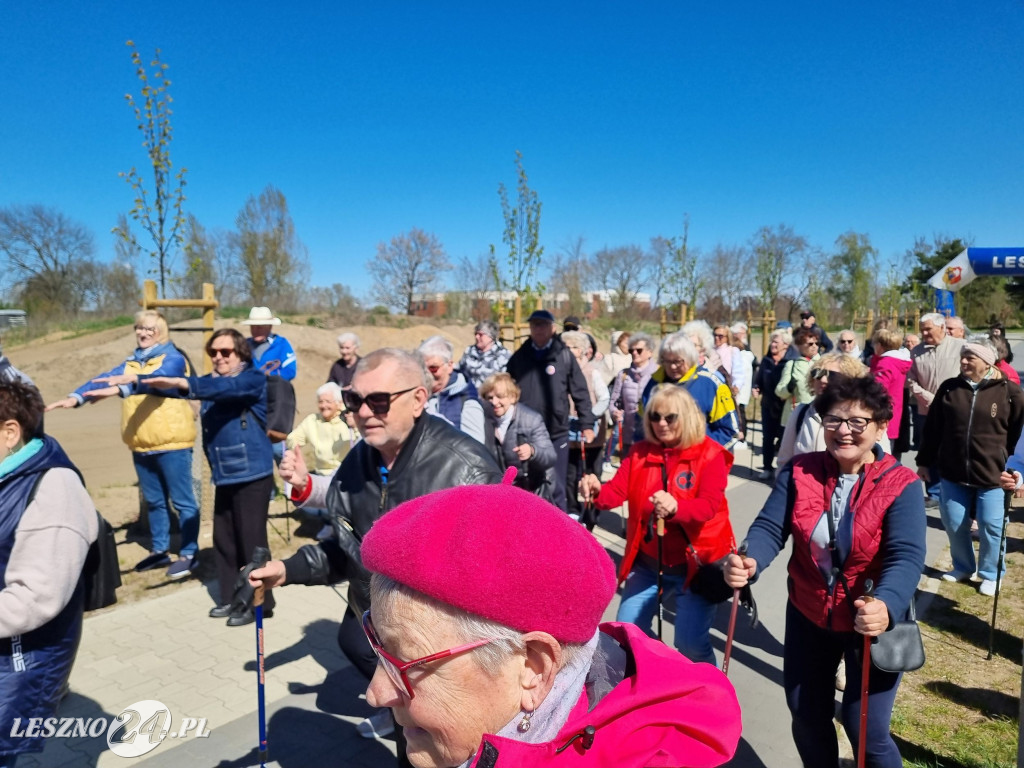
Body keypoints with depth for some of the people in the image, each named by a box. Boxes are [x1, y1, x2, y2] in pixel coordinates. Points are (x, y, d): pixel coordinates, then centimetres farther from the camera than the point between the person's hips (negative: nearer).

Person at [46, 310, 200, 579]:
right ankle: (159, 550, 30)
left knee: (182, 501, 1)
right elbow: (105, 378, -3)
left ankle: (189, 554, 11)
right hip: (141, 445, 7)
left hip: (172, 443, -7)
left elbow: (155, 379, -28)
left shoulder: (173, 359, -9)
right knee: (154, 501, 17)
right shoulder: (131, 362, 12)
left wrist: (120, 389, -45)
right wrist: (76, 397, -21)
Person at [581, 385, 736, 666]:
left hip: (695, 562, -4)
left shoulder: (710, 454, -12)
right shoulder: (640, 452, 0)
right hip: (647, 562, 5)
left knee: (691, 643, -4)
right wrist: (597, 491, -34)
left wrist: (675, 508, -46)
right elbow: (617, 490, -10)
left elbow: (709, 506, -25)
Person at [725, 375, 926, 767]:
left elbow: (906, 556, -28)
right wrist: (748, 563, -41)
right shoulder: (798, 472, -9)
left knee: (866, 729, 4)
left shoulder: (901, 485, -16)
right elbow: (769, 527, -19)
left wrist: (887, 605, -48)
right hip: (808, 615, 3)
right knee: (806, 717, 18)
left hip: (873, 621, -3)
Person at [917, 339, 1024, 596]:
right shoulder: (949, 388, 2)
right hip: (953, 473, 3)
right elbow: (932, 428, 7)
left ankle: (990, 574, 26)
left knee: (991, 527, 5)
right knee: (954, 523, 10)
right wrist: (924, 461, 9)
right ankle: (963, 567, 32)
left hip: (992, 474, -3)